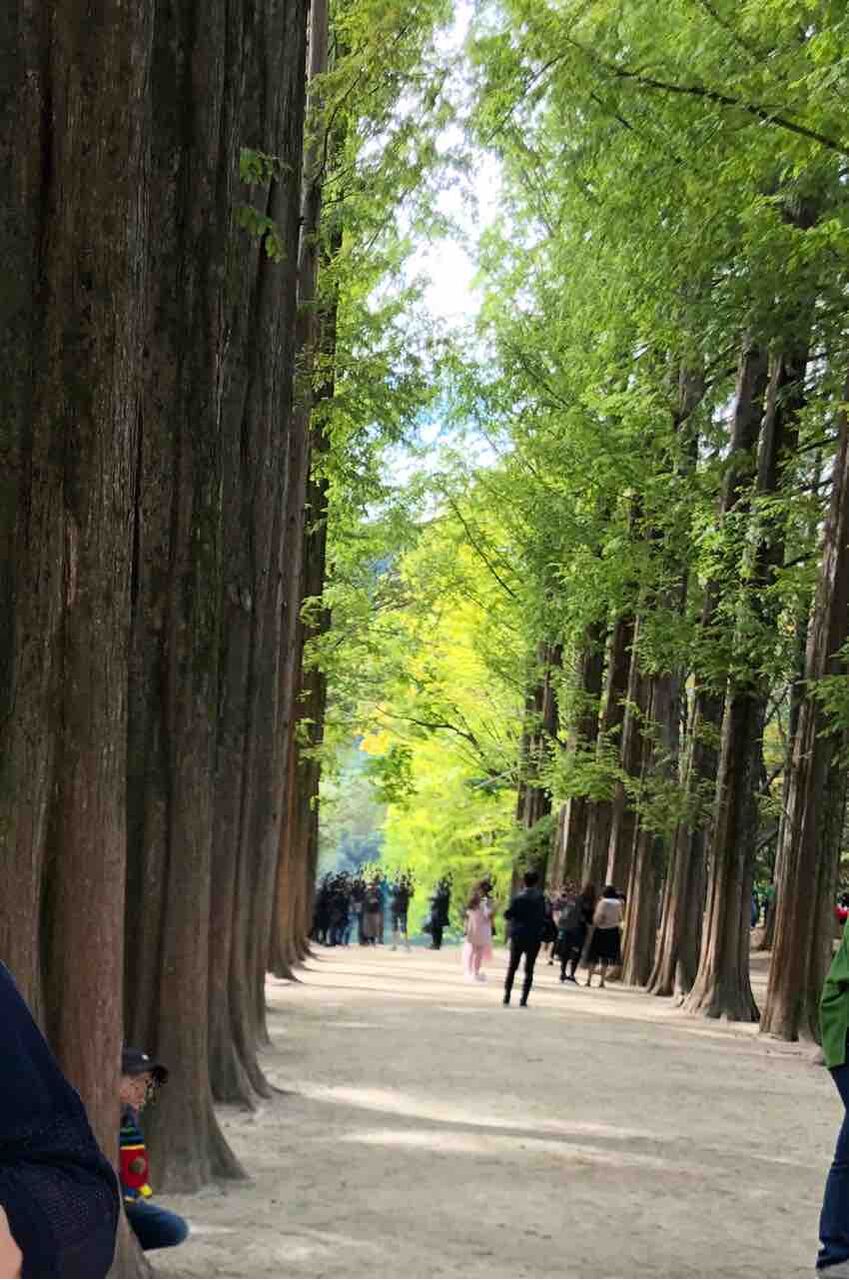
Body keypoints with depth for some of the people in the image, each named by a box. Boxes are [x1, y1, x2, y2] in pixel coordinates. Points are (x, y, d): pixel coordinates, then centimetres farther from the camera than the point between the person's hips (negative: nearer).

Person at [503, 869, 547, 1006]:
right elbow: (543, 917, -4)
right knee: (529, 969, 6)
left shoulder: (518, 897, -6)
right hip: (534, 938, -1)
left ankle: (507, 995, 9)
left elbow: (508, 914, -8)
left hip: (518, 937, 1)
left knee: (512, 967, 13)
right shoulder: (540, 898, -6)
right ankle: (524, 999, 0)